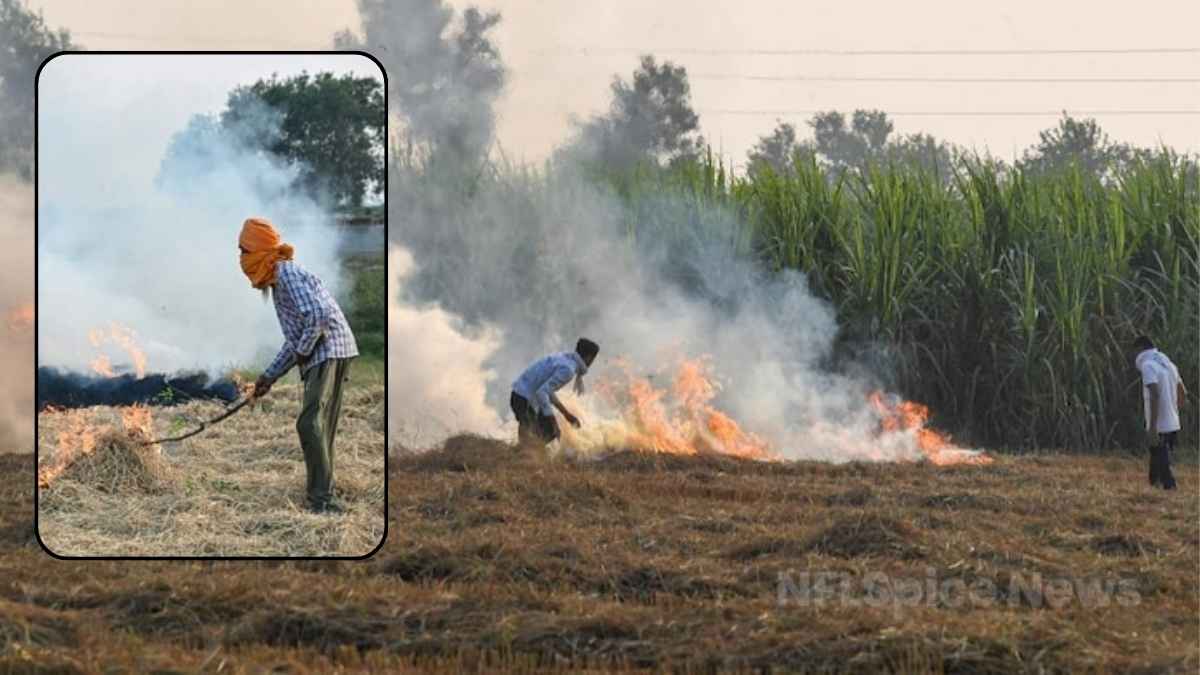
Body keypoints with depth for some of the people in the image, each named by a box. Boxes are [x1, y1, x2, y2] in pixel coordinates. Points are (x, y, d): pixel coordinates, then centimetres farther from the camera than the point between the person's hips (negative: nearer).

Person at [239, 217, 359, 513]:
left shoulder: (289, 276, -12)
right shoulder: (278, 281, 20)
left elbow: (319, 316, -26)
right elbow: (294, 340, 25)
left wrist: (303, 350, -13)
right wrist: (270, 376, 22)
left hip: (329, 352, -10)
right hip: (319, 357, 10)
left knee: (311, 424, -16)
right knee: (319, 427, 13)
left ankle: (321, 498, -20)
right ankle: (321, 496, 18)